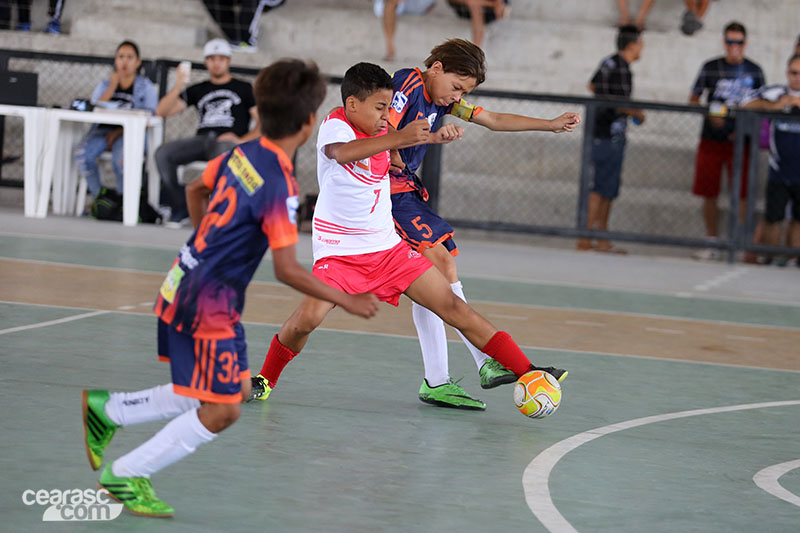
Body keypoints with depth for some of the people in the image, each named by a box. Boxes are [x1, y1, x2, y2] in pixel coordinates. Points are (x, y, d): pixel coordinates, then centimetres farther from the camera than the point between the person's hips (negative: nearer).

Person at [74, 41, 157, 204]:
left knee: (121, 158, -37)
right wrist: (112, 86, -5)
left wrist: (119, 132, -14)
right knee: (82, 152, -29)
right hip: (103, 130, 3)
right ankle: (98, 195, -14)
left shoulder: (146, 87, 7)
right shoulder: (104, 85, 18)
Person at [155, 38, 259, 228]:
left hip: (229, 142, -4)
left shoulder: (244, 89, 16)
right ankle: (180, 208, -16)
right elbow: (162, 111, 15)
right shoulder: (198, 90, 24)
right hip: (202, 139, 4)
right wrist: (178, 88, -2)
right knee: (162, 153, -24)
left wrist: (242, 140, -11)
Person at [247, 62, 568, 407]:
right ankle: (265, 379, 2)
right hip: (338, 250, -6)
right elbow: (342, 153, -41)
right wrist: (400, 138, -54)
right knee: (308, 317, -26)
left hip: (389, 247, 6)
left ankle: (526, 372, 1)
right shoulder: (334, 126, -16)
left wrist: (434, 136, 0)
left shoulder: (381, 130, 4)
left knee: (452, 306, 0)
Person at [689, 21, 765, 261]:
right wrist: (710, 114, -12)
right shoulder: (710, 67, 5)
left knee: (743, 194, -7)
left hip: (739, 142, -1)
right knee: (709, 193, 3)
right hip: (711, 140, 1)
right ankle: (712, 243, 14)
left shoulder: (754, 71, 5)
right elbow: (693, 99, 8)